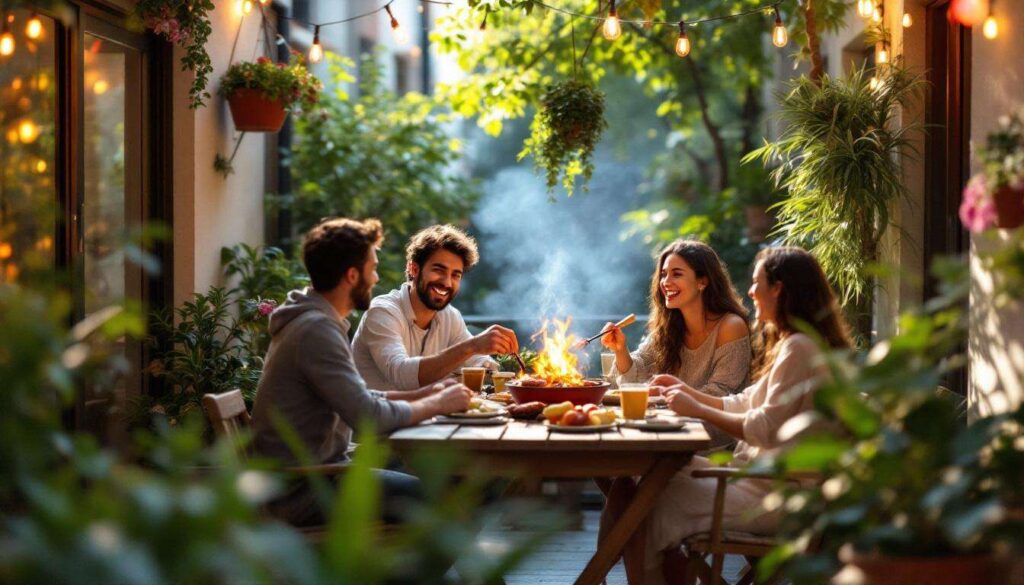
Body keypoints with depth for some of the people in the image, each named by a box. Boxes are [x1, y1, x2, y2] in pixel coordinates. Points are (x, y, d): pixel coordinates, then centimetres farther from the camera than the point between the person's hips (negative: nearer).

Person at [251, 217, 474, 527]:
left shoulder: (315, 320, 13)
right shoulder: (317, 330, -20)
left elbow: (355, 398, 17)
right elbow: (368, 416, -23)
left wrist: (419, 396, 6)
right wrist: (437, 405, -9)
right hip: (301, 490, -10)